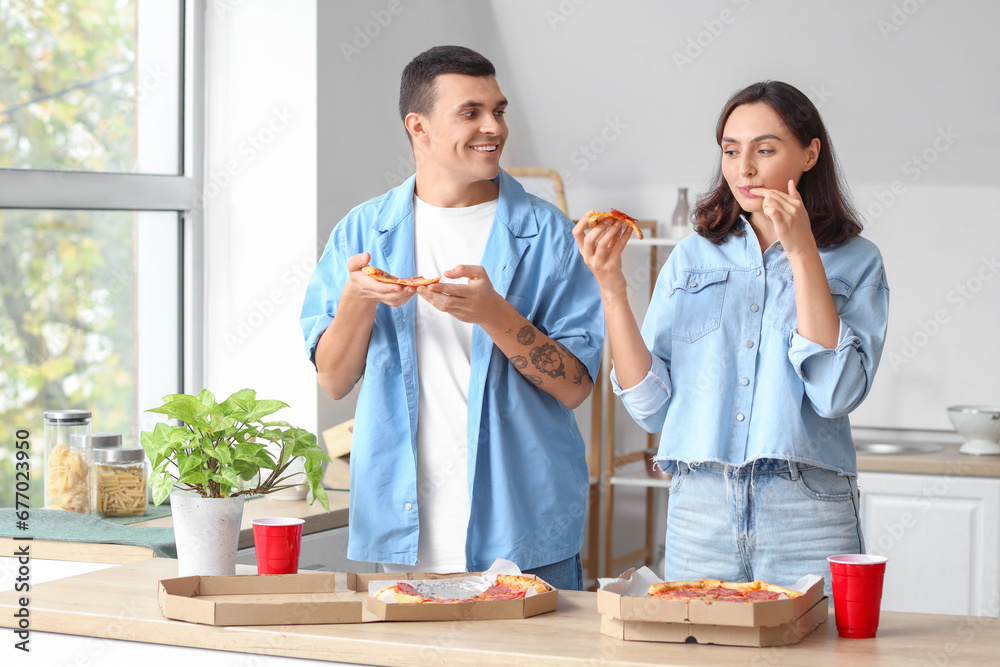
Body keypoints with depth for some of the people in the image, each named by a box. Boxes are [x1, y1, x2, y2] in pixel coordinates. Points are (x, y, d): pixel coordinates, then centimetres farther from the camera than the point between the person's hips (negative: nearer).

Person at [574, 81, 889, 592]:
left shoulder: (854, 261, 4)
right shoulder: (691, 258, 10)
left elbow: (837, 393, -13)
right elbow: (651, 406, 4)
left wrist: (801, 252, -11)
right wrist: (612, 289, -5)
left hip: (806, 513, -2)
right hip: (699, 507, 2)